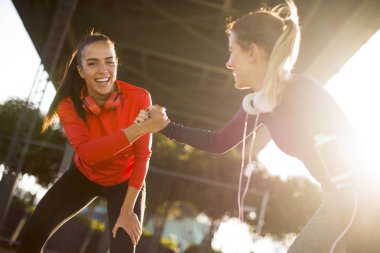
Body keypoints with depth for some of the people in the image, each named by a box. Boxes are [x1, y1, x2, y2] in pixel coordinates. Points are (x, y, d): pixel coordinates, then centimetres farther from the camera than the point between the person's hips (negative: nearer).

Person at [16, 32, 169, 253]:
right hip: (84, 175, 2)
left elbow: (142, 156, -20)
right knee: (34, 234, -5)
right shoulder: (69, 104, -22)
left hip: (125, 181, -1)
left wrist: (127, 210, -21)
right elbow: (88, 152, -39)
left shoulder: (139, 98, -27)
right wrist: (141, 127, -49)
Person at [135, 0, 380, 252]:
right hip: (341, 203, 8)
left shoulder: (303, 92, -21)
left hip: (359, 202, -8)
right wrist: (164, 126, 13)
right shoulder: (258, 103, 4)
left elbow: (341, 160, -23)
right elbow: (218, 142, 17)